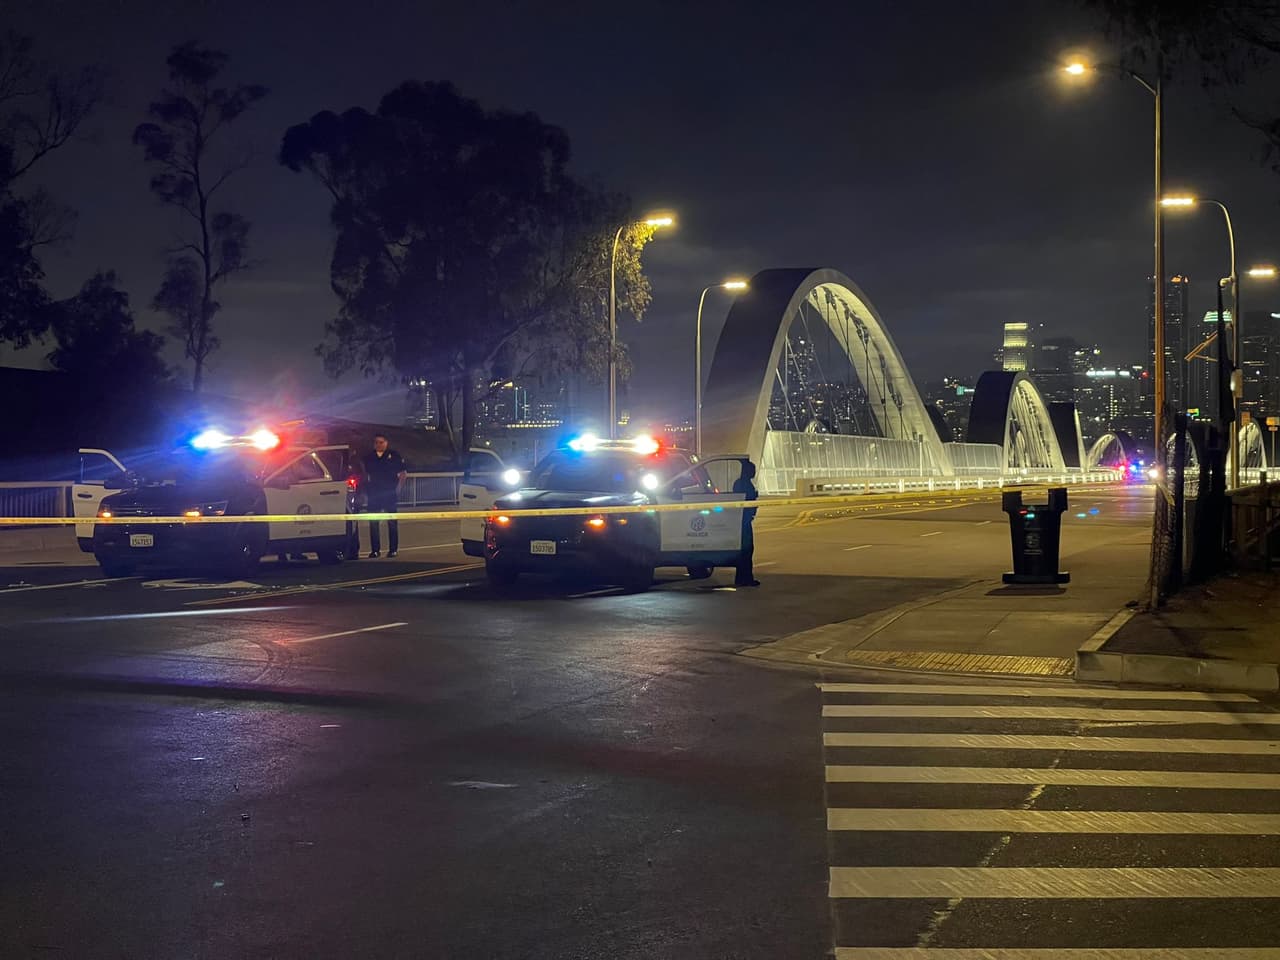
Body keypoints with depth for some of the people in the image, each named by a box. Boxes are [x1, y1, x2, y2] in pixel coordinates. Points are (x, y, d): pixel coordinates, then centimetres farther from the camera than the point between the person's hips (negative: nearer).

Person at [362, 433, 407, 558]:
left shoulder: (394, 456, 1)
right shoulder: (369, 458, 11)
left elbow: (403, 473, 2)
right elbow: (366, 475, 19)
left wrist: (398, 487, -6)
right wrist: (366, 489, 9)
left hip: (389, 493, -3)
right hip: (373, 494, 3)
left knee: (392, 522, 0)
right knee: (373, 522, 1)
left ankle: (393, 549, 4)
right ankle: (375, 550, 6)